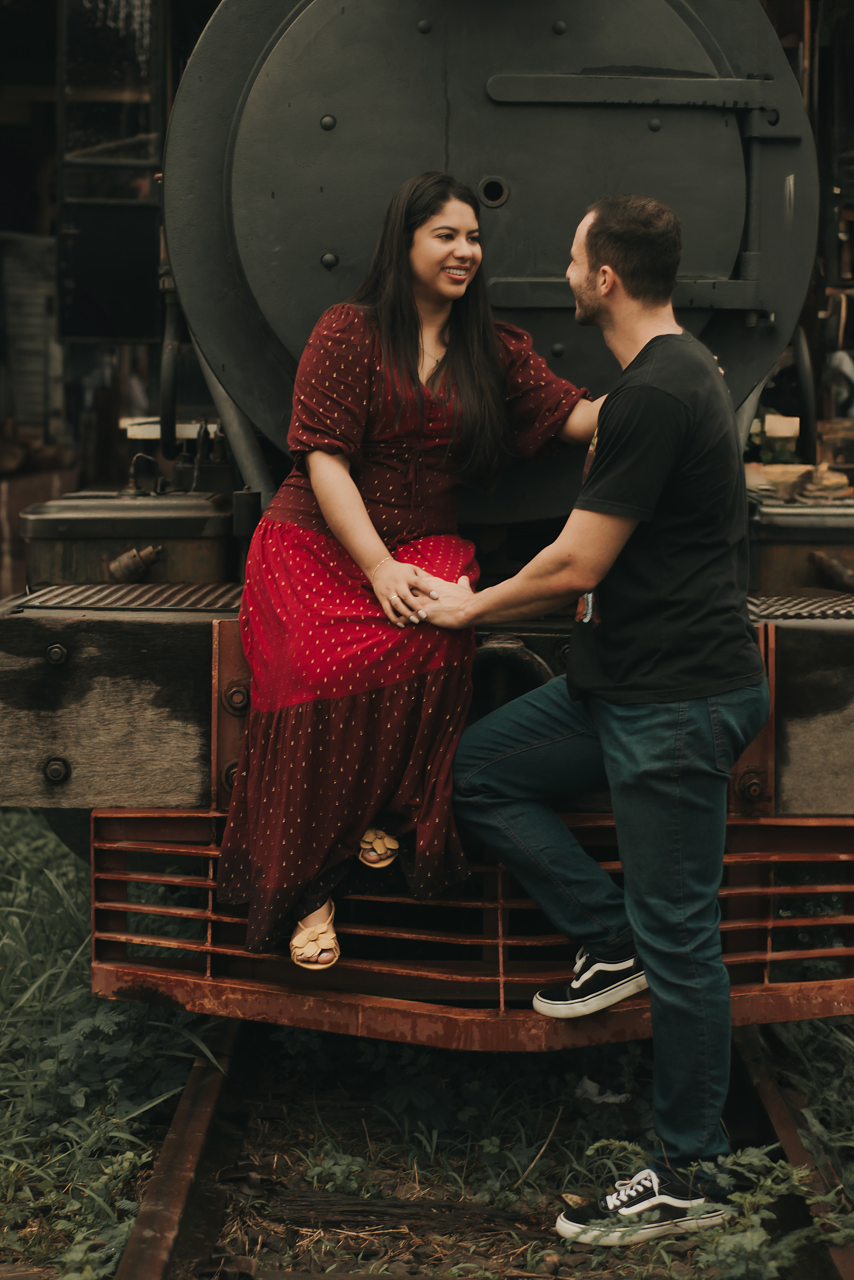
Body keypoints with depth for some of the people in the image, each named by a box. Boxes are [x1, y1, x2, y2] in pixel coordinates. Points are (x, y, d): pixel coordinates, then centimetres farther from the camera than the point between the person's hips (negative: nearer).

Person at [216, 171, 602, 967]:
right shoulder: (349, 332, -1)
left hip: (423, 543, 3)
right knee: (325, 667, -30)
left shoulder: (491, 349, 13)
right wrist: (378, 566, -16)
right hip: (317, 542, -3)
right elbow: (324, 459, -7)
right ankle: (308, 887, -18)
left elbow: (575, 415, 5)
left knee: (431, 639, -33)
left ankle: (385, 813, -14)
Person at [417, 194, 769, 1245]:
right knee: (480, 769, 13)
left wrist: (472, 608, -1)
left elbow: (577, 566, -17)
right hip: (628, 682, 10)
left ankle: (686, 1180, 10)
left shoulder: (654, 394, -20)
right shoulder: (682, 371, 13)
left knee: (677, 938, -2)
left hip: (679, 702, -10)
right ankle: (613, 940, 16)